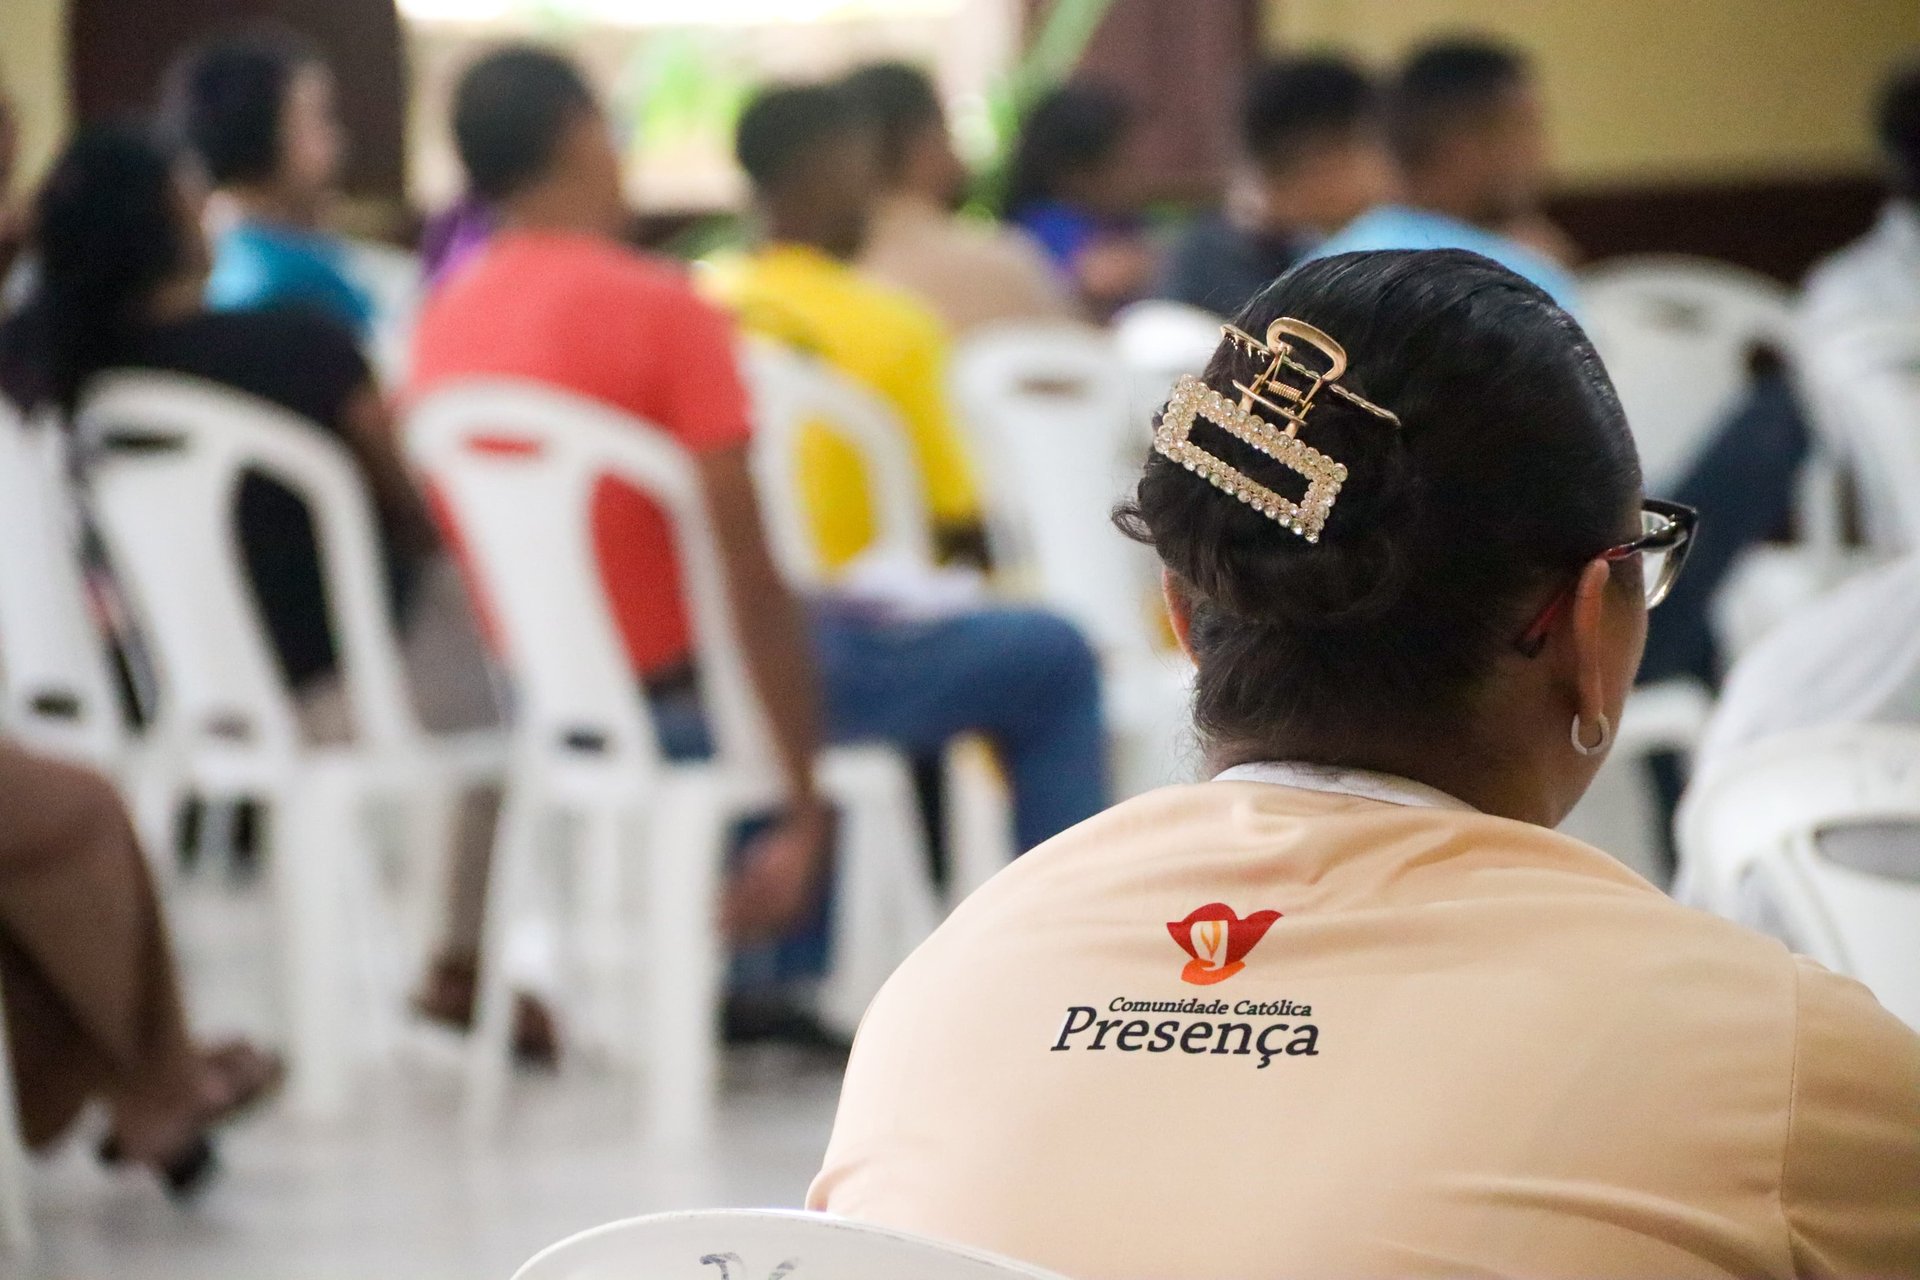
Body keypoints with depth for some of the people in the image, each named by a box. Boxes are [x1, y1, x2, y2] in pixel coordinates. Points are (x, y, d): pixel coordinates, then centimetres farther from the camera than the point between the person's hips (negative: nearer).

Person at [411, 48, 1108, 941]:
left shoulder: (444, 327, 1)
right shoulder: (662, 310, -21)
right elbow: (747, 575, -24)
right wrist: (805, 816, -20)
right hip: (686, 692, -8)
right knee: (1050, 662, 6)